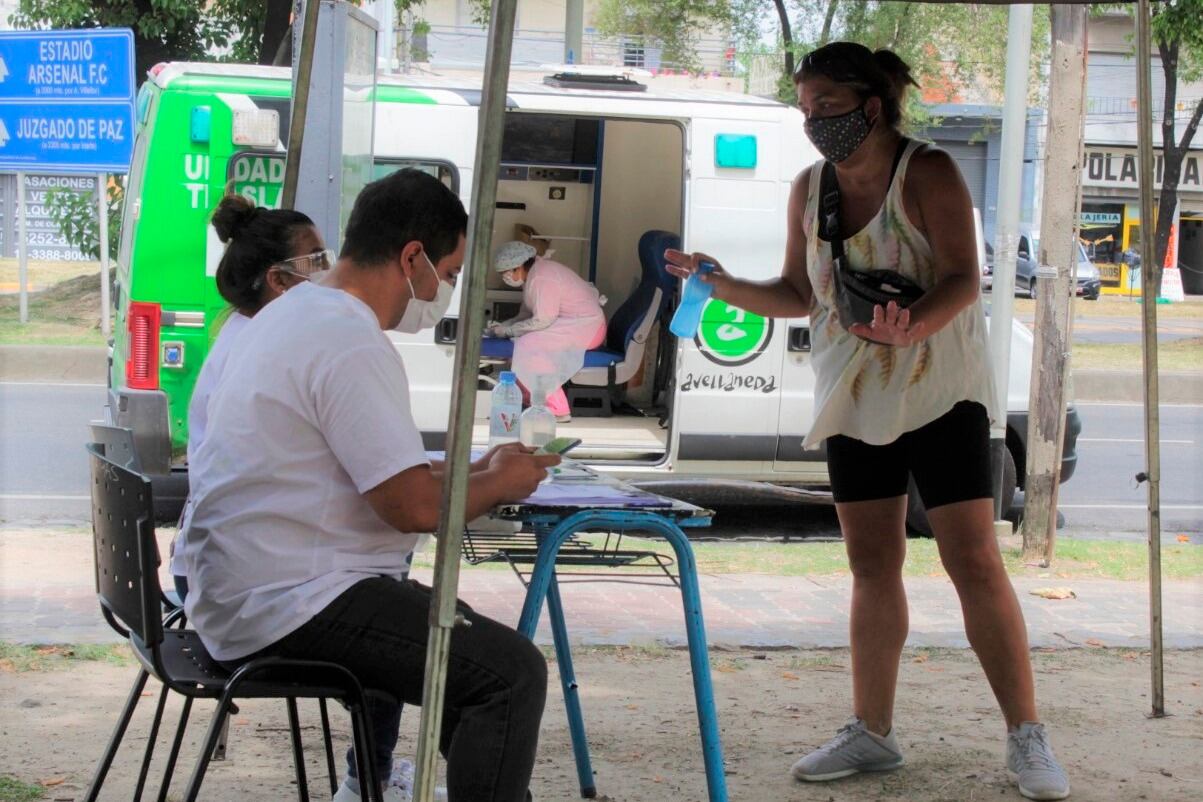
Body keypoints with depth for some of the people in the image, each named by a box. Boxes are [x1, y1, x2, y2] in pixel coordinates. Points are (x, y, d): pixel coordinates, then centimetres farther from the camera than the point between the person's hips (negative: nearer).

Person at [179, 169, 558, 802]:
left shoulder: (295, 312, 14)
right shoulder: (354, 346, -19)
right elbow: (414, 506, -22)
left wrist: (476, 471, 15)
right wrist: (501, 484, -4)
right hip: (291, 602, -11)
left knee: (451, 625, 31)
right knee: (512, 671, -17)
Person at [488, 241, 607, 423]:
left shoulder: (541, 278, -21)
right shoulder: (532, 275, 10)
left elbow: (542, 321, -24)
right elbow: (526, 316, 15)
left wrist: (507, 331, -15)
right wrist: (502, 326, 0)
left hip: (585, 327, -10)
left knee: (530, 346, -21)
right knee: (525, 342, 1)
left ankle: (557, 409, -19)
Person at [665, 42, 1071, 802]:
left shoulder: (927, 172, -11)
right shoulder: (809, 189, 6)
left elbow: (963, 279, -18)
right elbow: (799, 294, 12)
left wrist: (914, 328, -36)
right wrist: (727, 287, -5)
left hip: (939, 389, -6)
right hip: (854, 398, 6)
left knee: (974, 560, -8)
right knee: (873, 563, 9)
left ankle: (1027, 738, -1)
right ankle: (873, 733, 18)